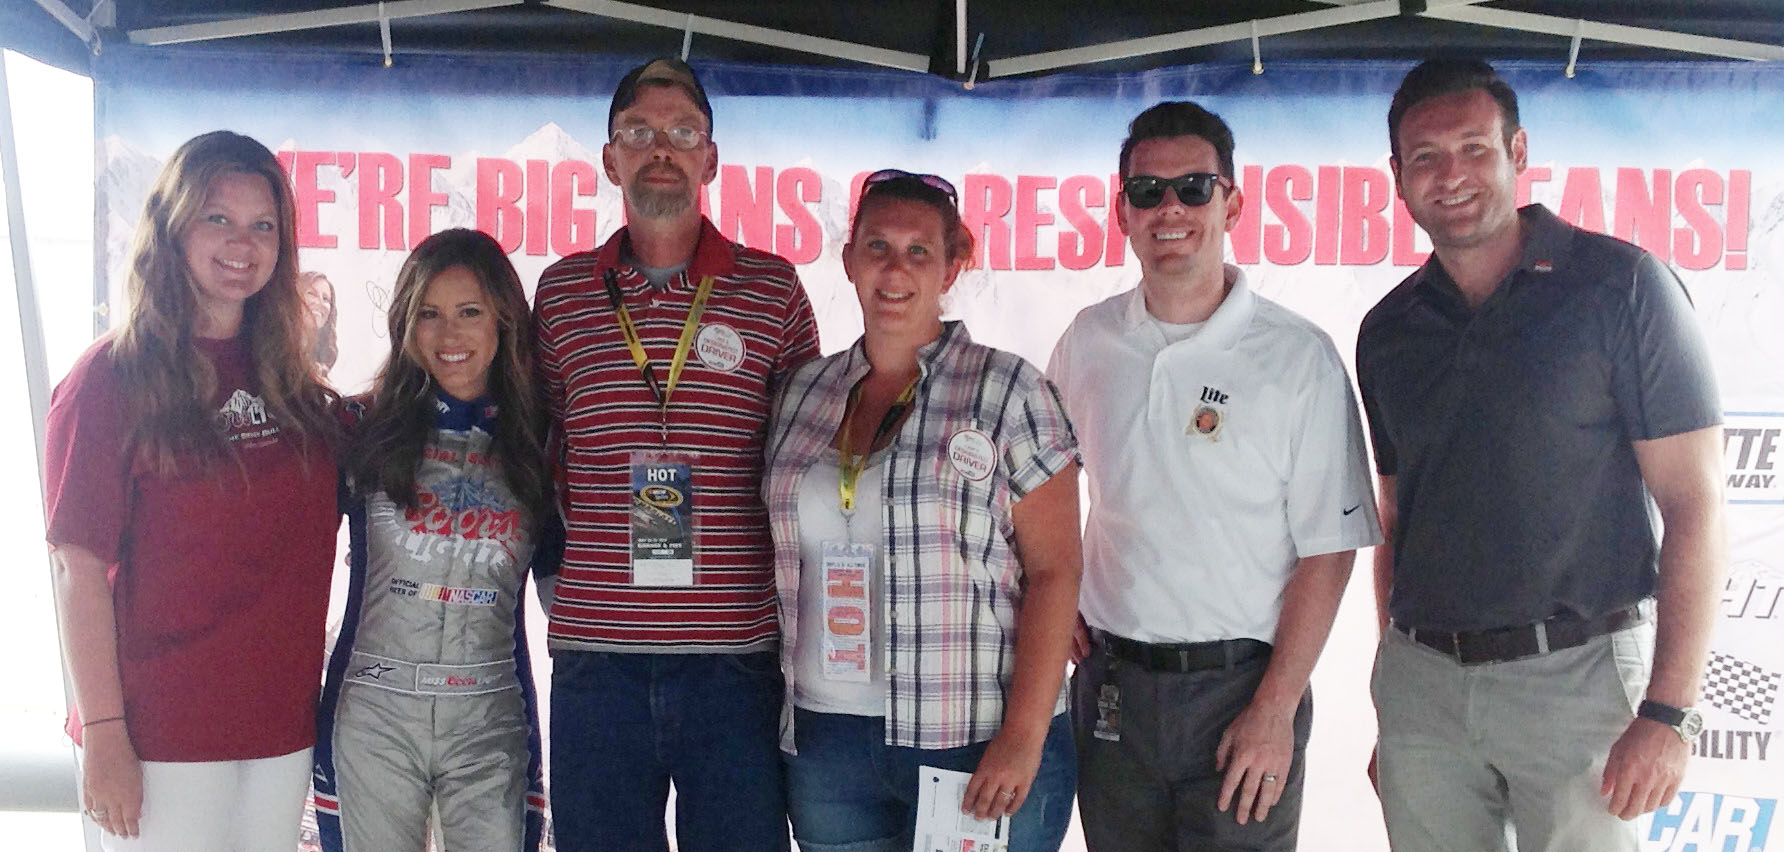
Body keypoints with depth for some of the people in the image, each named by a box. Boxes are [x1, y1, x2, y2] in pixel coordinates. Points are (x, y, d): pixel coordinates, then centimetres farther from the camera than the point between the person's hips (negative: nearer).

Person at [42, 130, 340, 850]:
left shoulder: (290, 382, 9)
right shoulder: (113, 379, -7)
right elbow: (78, 567, -12)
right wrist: (102, 735, -16)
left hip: (283, 725, 5)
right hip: (163, 734, -5)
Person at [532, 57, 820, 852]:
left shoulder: (774, 288, 4)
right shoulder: (561, 291, 9)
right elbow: (542, 452, 15)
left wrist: (789, 595, 4)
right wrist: (562, 572, 8)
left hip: (737, 653, -1)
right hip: (595, 652, 1)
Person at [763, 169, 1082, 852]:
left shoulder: (1008, 392, -4)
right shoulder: (803, 394, 9)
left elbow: (1053, 572, -7)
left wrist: (1024, 738, -14)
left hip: (978, 747, -3)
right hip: (825, 739, 4)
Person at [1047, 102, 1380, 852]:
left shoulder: (1299, 356, -8)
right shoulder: (1089, 340, 4)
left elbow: (1328, 550, -9)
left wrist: (1276, 710, -13)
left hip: (1241, 688, -3)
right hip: (1111, 686, 4)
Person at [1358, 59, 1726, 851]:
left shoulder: (1620, 287, -5)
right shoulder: (1389, 330, 9)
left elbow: (1693, 505, -7)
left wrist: (1668, 712, -13)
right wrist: (1391, 688, 11)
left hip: (1575, 674, -4)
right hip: (1420, 680, 4)